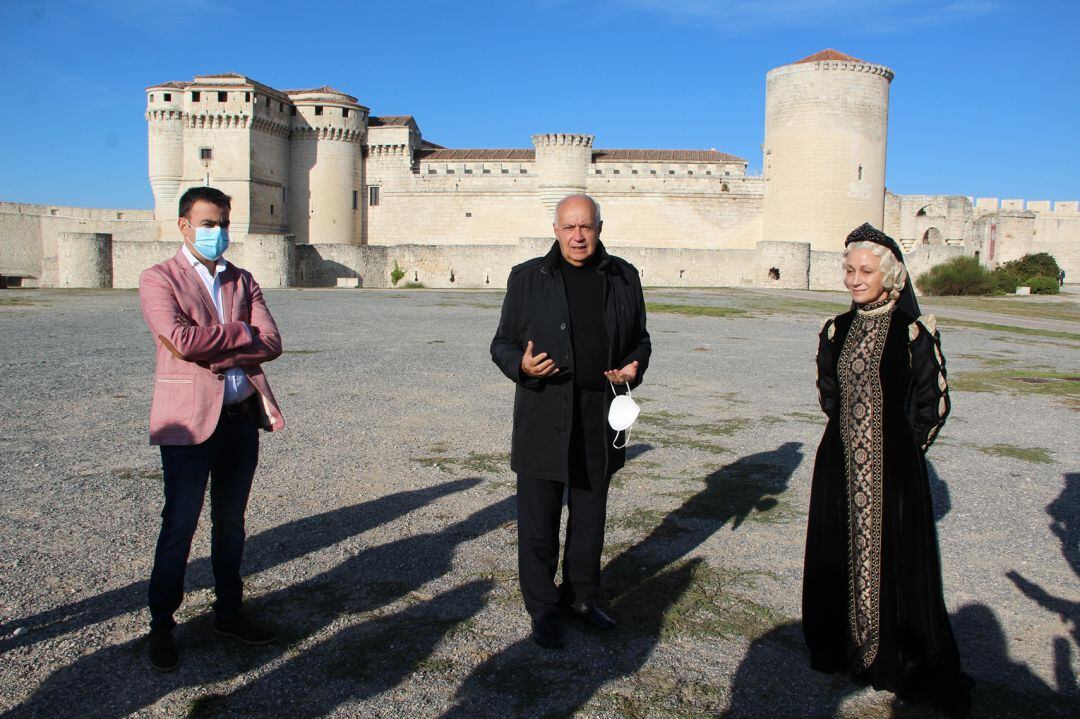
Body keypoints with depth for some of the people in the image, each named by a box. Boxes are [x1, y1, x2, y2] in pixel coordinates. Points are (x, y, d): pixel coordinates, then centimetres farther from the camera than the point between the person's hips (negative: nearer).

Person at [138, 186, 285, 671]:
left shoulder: (241, 280, 12)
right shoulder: (158, 279, -2)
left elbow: (272, 344, -2)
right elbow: (182, 340, -20)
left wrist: (214, 353, -13)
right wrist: (242, 332, -10)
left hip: (242, 417, 5)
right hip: (190, 420, -5)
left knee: (231, 523, 15)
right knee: (179, 527, 3)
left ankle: (228, 612, 29)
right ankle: (161, 626, 20)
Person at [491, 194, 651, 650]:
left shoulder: (623, 278, 7)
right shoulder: (528, 278, -1)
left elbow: (640, 339, 15)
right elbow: (502, 344, 2)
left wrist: (634, 369, -6)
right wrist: (521, 365, -19)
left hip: (602, 416, 3)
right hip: (544, 417, -3)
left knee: (590, 515, 17)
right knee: (539, 521, 4)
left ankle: (581, 595, 36)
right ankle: (543, 609, 22)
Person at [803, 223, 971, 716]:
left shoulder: (914, 330, -8)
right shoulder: (837, 330, 6)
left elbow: (933, 404, -4)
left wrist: (899, 448, -1)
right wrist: (852, 435, 10)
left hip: (893, 468, -4)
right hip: (840, 464, 5)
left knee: (896, 559, 3)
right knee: (836, 555, 12)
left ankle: (900, 660, 19)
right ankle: (840, 645, 30)